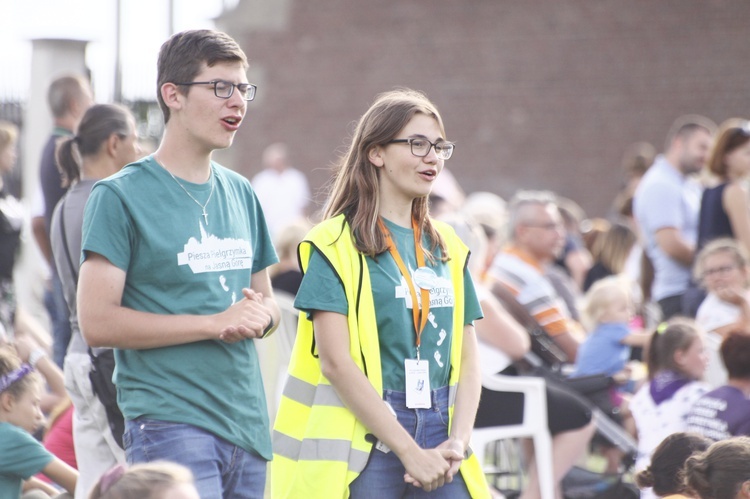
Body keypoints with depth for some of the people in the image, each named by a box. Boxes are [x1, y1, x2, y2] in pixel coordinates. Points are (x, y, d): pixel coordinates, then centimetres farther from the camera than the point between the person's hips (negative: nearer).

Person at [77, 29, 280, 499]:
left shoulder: (240, 193, 15)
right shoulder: (120, 196, -5)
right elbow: (98, 322, -12)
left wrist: (260, 315, -1)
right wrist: (215, 322, -14)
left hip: (248, 425, 7)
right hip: (170, 425, -7)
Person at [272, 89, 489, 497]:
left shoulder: (446, 248, 15)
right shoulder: (336, 245, -3)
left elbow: (466, 357, 14)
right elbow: (336, 362, -11)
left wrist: (459, 441, -3)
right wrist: (409, 452, -14)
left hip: (436, 434, 5)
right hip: (363, 443, -5)